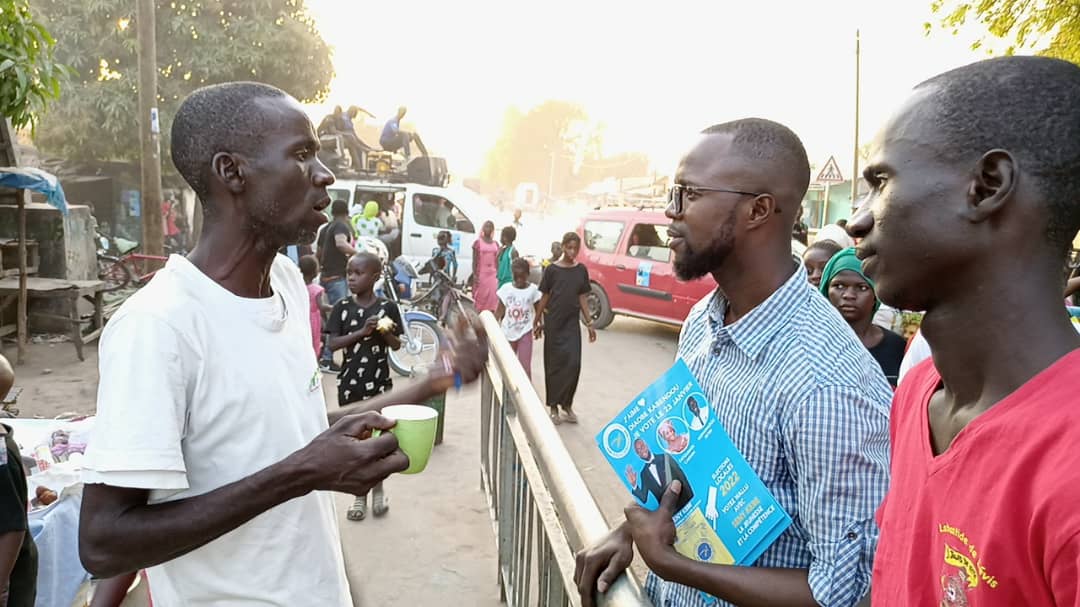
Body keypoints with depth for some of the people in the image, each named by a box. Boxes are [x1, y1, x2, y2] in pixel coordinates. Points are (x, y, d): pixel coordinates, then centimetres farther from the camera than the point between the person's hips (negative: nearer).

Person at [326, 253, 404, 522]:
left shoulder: (387, 307, -5)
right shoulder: (342, 307, -3)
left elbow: (397, 345, 2)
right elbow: (333, 344, -9)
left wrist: (386, 333, -19)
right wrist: (362, 332, -20)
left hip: (379, 382, -1)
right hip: (350, 382, 1)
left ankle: (378, 489, 27)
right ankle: (360, 494, 21)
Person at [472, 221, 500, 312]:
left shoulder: (496, 244, 11)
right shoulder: (478, 242, 0)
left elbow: (497, 261, 12)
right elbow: (474, 260, -1)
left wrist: (498, 274, 6)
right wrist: (474, 275, -9)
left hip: (492, 274, 3)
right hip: (481, 274, -3)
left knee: (492, 297, -4)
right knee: (480, 296, -2)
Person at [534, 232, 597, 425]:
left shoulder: (581, 270, 5)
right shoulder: (552, 269, -4)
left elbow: (582, 298, 9)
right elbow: (544, 297, 0)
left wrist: (589, 323, 7)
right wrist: (538, 322, 1)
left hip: (572, 324, 3)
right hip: (554, 323, -2)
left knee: (573, 364, -2)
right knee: (554, 364, 3)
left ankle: (567, 404, 13)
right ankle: (553, 407, 14)